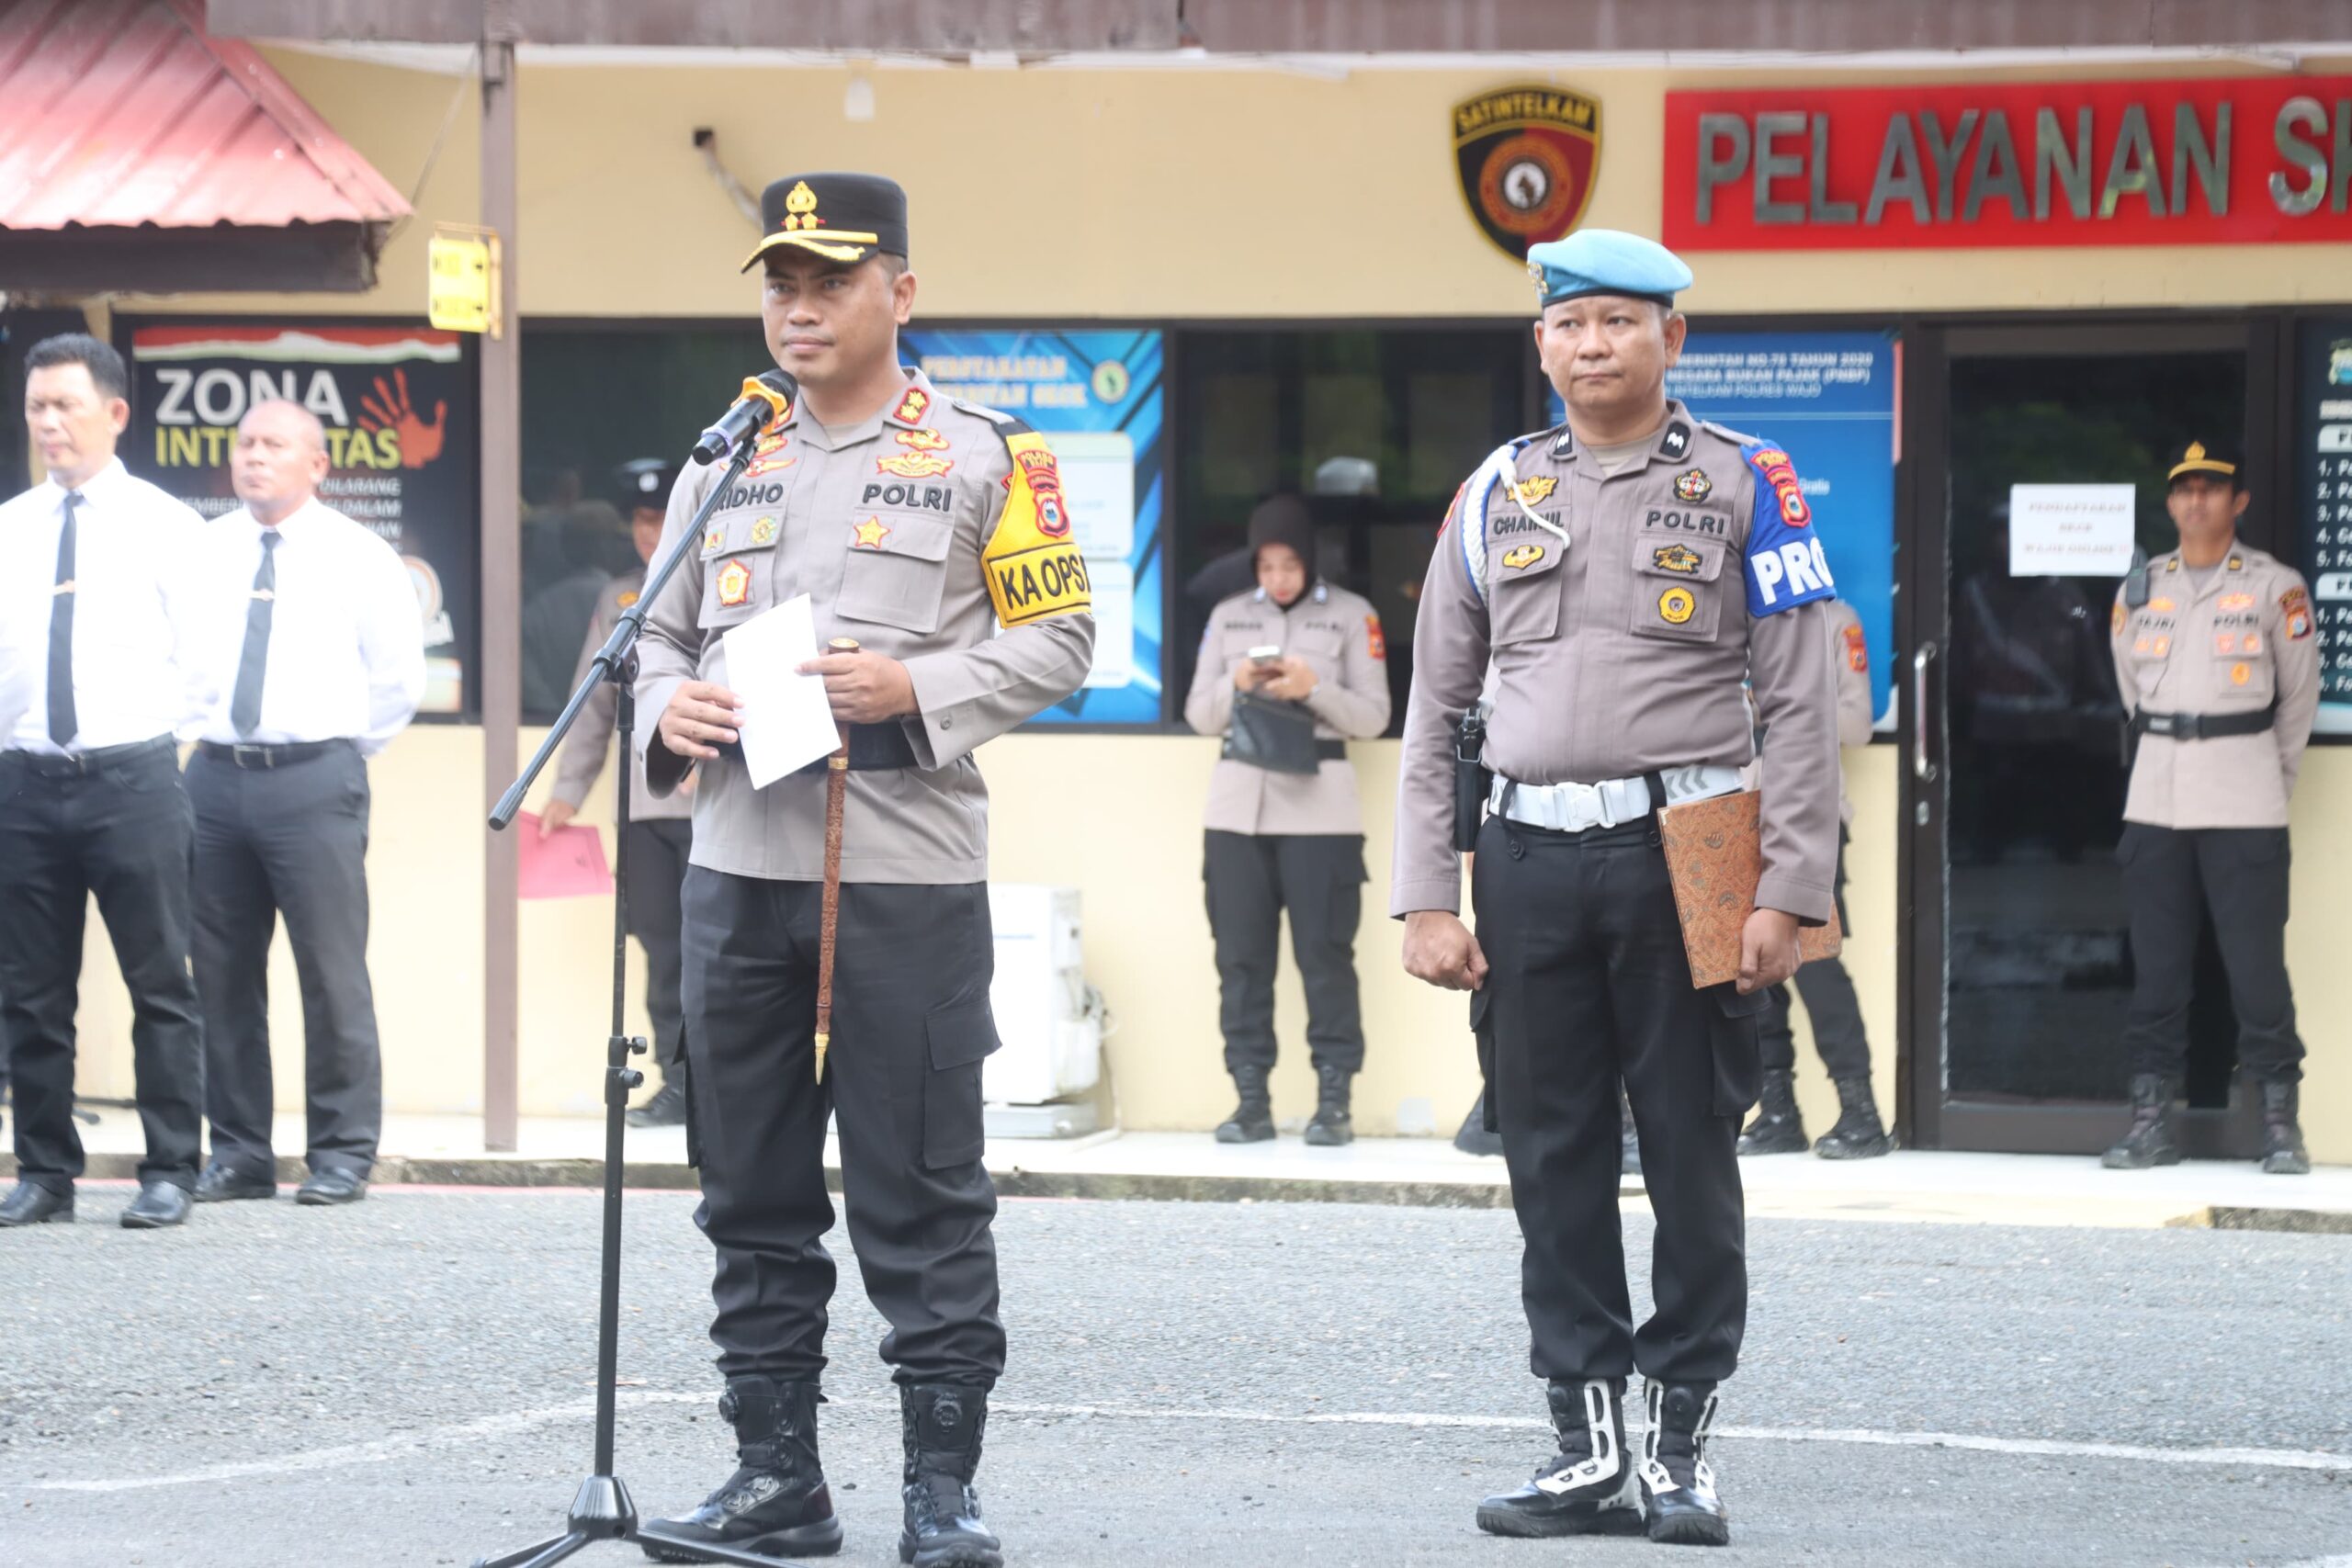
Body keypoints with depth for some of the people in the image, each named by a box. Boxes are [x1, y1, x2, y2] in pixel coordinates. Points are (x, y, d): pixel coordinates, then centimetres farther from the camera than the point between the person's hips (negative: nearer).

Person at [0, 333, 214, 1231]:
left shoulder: (164, 526, 3)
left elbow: (202, 656, 4)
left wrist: (174, 749, 0)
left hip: (134, 777, -3)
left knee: (160, 983, -1)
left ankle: (170, 1173, 4)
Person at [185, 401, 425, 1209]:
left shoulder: (358, 558, 2)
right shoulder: (200, 552, 9)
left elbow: (400, 678, 6)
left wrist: (351, 749, 6)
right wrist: (187, 729, 10)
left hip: (313, 779, -3)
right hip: (214, 774, 3)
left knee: (332, 972, -5)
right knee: (222, 974, 5)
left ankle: (342, 1155, 0)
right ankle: (238, 1152, 12)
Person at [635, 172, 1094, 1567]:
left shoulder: (984, 456, 1)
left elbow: (1058, 640, -1)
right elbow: (664, 635, 20)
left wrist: (914, 690, -15)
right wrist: (671, 708, -2)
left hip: (908, 875, -5)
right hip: (739, 873, 5)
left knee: (921, 1194, -2)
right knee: (753, 1192, 8)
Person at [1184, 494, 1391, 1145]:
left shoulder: (1351, 615, 3)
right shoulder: (1229, 616, 12)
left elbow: (1373, 716, 0)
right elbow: (1200, 716, 11)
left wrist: (1314, 688, -16)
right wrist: (1236, 684, -9)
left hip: (1318, 805, -3)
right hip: (1238, 804, 3)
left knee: (1324, 954, -5)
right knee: (1241, 955, 2)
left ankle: (1334, 1100, -1)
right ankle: (1251, 1100, 6)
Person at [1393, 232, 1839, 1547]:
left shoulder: (1745, 484, 1)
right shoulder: (1499, 494, 11)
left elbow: (1803, 704, -3)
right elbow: (1435, 710, 13)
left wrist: (1791, 894, -10)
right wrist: (1427, 899, 5)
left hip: (1684, 853, -3)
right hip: (1532, 859, 3)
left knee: (1693, 1154, 1)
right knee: (1555, 1160, 6)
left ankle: (1682, 1444, 9)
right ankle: (1590, 1447, 13)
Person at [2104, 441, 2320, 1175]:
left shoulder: (2274, 588, -1)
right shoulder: (2139, 591, 10)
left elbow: (2299, 697, 6)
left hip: (2244, 809, -4)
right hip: (2155, 804, 4)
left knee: (2257, 964, -7)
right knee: (2155, 968, 4)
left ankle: (2282, 1125, -1)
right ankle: (2152, 1120, 9)